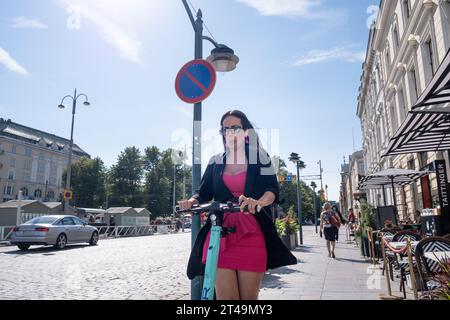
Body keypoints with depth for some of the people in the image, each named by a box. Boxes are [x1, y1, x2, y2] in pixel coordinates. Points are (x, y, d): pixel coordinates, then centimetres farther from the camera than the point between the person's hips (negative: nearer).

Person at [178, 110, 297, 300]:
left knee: (249, 297, 3)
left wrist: (258, 202, -27)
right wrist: (192, 201, -13)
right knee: (226, 296, -4)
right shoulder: (215, 162, 15)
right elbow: (204, 193, 10)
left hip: (251, 235, -1)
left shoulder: (260, 158, 8)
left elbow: (273, 190, -4)